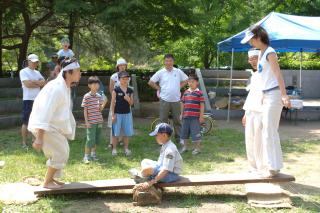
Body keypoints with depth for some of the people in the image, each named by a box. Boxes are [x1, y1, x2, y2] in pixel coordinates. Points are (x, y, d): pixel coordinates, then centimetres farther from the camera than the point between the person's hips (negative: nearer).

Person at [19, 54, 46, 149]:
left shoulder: (37, 72, 16)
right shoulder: (23, 71, -4)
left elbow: (44, 83, 4)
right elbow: (27, 84, -18)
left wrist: (33, 81, -11)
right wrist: (39, 83, -5)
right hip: (28, 100, -7)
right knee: (26, 122, -4)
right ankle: (24, 143, 0)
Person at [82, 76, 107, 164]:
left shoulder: (99, 96, 7)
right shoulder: (87, 96, -8)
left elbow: (100, 109, 8)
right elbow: (85, 110, -7)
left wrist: (104, 103, -11)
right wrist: (86, 121, -11)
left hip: (99, 121, 6)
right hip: (91, 121, -6)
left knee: (97, 139, 11)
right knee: (90, 139, -7)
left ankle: (93, 153, 26)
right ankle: (86, 156, 2)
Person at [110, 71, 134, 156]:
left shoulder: (130, 91, 5)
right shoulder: (116, 90, -6)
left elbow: (131, 103, 7)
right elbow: (113, 103, -6)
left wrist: (128, 99, -15)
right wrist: (113, 115, -9)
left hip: (127, 114, 4)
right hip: (118, 113, -3)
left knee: (127, 132, 9)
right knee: (115, 133, 3)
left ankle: (126, 148, 22)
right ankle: (114, 149, 14)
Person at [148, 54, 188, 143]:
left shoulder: (178, 71, 3)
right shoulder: (160, 72, -1)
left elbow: (185, 80, 16)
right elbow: (151, 82, 2)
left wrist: (179, 87, 5)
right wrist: (159, 88, -1)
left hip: (176, 100, 1)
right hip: (164, 100, -1)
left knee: (177, 120, 10)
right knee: (163, 120, 5)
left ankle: (179, 137, 21)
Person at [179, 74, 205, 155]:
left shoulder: (199, 93, -6)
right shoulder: (186, 92, 9)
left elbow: (202, 105, -6)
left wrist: (201, 116, -8)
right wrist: (181, 114, 14)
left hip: (195, 117, -5)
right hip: (186, 116, 5)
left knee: (195, 133, -1)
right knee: (184, 131, 14)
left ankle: (197, 148, 13)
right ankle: (185, 146, 29)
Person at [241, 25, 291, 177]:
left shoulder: (270, 53, -11)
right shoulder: (261, 54, 15)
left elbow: (278, 75, -21)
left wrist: (284, 96, -29)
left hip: (274, 95, -9)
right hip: (266, 96, 9)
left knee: (270, 132, -7)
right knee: (266, 131, 13)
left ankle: (274, 166, 1)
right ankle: (271, 164, 22)